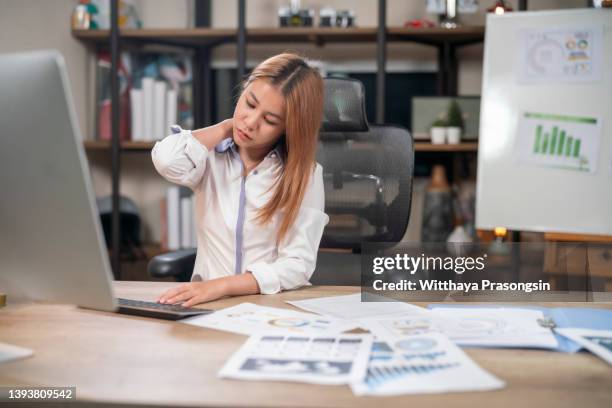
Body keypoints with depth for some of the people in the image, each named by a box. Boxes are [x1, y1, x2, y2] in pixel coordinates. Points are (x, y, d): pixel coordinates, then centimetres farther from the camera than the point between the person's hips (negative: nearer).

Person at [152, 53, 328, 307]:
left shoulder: (305, 175, -3)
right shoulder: (211, 157, 2)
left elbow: (298, 265, -10)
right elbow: (167, 161, -20)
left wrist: (221, 285, -23)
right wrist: (227, 127, -4)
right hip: (209, 304, 1)